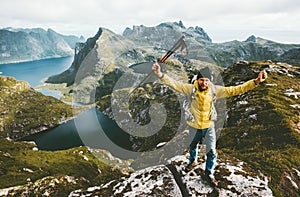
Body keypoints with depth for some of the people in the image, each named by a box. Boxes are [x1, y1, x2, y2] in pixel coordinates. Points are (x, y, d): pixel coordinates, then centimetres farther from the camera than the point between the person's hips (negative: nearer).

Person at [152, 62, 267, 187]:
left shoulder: (214, 90, -18)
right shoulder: (191, 89, -21)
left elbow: (234, 90, -19)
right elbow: (174, 84, -25)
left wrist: (255, 82, -27)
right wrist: (160, 75, -40)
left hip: (209, 127, 0)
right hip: (194, 126, 0)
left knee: (212, 152, 9)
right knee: (193, 146, 27)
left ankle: (209, 173, 39)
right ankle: (193, 160, 62)